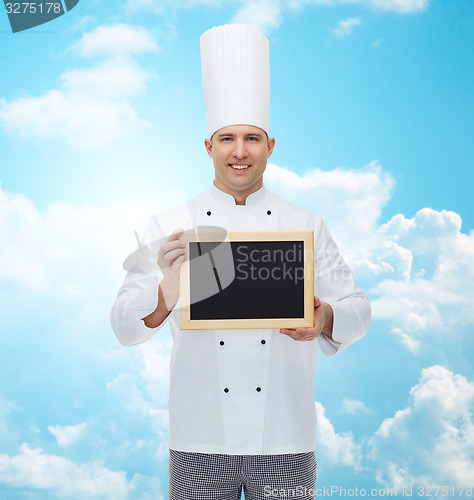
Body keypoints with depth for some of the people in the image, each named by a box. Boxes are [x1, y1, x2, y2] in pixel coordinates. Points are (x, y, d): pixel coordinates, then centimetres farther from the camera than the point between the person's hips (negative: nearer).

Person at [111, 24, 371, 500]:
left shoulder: (306, 226, 4)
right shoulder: (169, 226, 1)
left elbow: (357, 308, 6)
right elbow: (124, 326, -3)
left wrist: (325, 318, -16)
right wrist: (168, 293, -24)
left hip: (285, 443, 1)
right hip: (199, 443, 0)